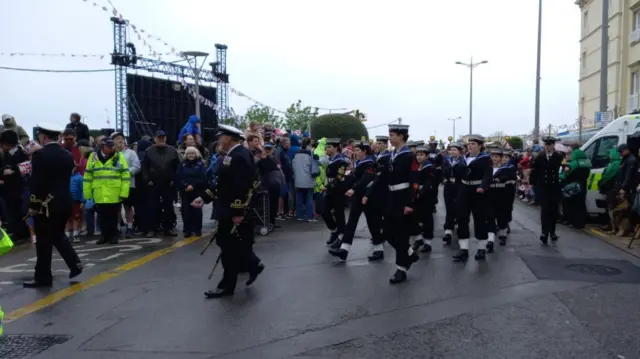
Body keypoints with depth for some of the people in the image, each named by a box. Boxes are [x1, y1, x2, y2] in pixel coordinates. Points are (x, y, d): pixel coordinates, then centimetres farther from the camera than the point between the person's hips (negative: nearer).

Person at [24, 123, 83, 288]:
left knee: (44, 241, 3)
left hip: (46, 204, -6)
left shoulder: (40, 155, -14)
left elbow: (36, 183, -15)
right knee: (58, 236, 21)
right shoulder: (68, 155, 6)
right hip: (65, 202, 7)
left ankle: (43, 277, 11)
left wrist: (33, 205, -9)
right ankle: (74, 264, 12)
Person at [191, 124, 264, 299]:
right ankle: (253, 265, 34)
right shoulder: (231, 155, 14)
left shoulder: (239, 156, -19)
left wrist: (238, 212, -27)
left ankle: (227, 285, 11)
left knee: (230, 247, 0)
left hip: (235, 212, -10)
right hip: (228, 209, 10)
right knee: (232, 244, 18)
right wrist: (204, 197, 12)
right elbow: (222, 184, 17)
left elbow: (241, 187, -26)